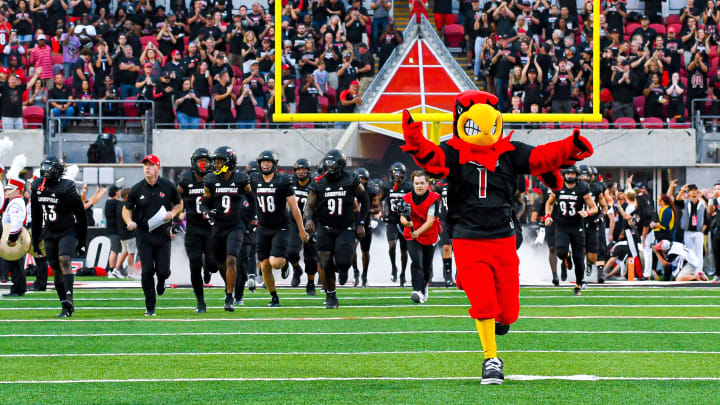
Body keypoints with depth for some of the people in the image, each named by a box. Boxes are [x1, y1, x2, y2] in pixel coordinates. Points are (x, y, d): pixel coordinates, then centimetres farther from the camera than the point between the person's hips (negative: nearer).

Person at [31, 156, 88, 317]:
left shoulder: (67, 189, -13)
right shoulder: (37, 188, 3)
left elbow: (81, 217, -7)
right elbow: (36, 218, 15)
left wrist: (81, 242, -6)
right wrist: (35, 241, 17)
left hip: (67, 232, -5)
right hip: (49, 234, 5)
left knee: (64, 260, -27)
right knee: (56, 271, 3)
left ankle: (69, 297, -35)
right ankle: (67, 309, 9)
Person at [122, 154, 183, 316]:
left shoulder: (168, 186, -1)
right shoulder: (137, 189, -1)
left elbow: (179, 204, 13)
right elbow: (126, 209, 8)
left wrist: (172, 213, -9)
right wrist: (129, 222, -12)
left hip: (162, 234, 0)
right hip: (144, 234, 0)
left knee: (163, 271, -7)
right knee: (147, 271, -6)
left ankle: (161, 281, 33)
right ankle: (150, 307, 6)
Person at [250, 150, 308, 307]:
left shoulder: (283, 181, -9)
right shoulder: (255, 180, 2)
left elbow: (294, 207, -6)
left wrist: (301, 230, -5)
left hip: (280, 228, -4)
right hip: (263, 229, 4)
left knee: (275, 262, -18)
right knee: (265, 266, 1)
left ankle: (284, 263, 18)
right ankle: (274, 298, 15)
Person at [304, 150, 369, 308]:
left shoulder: (352, 181, -4)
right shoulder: (319, 183, -1)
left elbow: (364, 201, 9)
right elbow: (310, 205, 4)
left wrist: (361, 223, 4)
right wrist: (309, 219, -18)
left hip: (346, 228, -1)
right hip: (325, 228, 2)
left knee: (342, 261, -17)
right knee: (326, 264, -5)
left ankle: (343, 269, 23)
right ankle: (330, 295, 14)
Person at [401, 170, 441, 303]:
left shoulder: (433, 199, -14)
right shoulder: (407, 199, -5)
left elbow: (430, 221, -20)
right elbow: (402, 218, -10)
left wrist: (418, 232, -35)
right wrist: (406, 222, -36)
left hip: (429, 236, 0)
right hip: (412, 237, 0)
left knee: (427, 266, 12)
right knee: (416, 262, -20)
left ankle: (424, 286, 42)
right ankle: (418, 291, -26)